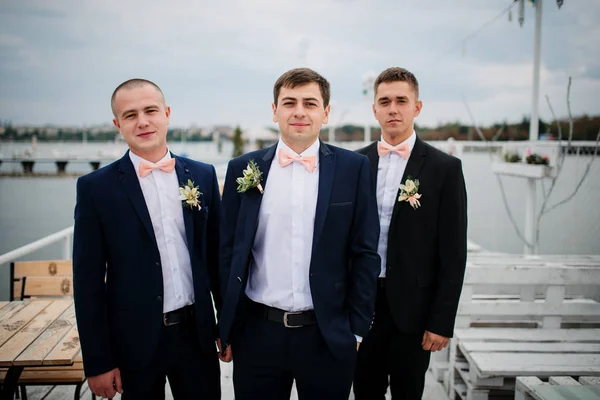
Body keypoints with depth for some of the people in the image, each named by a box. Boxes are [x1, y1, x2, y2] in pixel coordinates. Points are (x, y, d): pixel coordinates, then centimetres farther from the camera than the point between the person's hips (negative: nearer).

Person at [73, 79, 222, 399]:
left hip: (197, 334, 2)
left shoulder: (203, 176, 2)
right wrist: (98, 361, -5)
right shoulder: (96, 188, -6)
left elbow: (217, 255, 7)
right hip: (135, 341, -2)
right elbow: (88, 281, -5)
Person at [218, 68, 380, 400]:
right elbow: (229, 250, 5)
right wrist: (227, 328, 6)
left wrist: (356, 329, -1)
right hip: (257, 334, 1)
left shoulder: (353, 168, -2)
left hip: (328, 336, 0)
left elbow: (365, 253, 0)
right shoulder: (243, 169, 1)